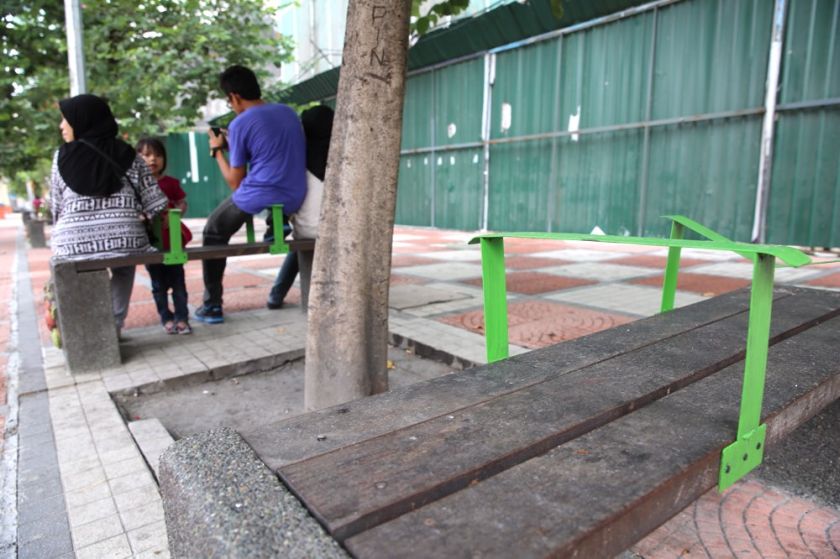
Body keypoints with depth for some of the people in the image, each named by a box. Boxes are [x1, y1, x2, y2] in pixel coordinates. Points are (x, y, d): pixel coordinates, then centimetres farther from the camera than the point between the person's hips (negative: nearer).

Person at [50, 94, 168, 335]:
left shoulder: (62, 156, 3)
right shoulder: (128, 155, 4)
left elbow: (56, 209, 6)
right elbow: (156, 206, 2)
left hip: (74, 245, 0)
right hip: (124, 242, 1)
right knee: (124, 269, 32)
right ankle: (114, 328, 27)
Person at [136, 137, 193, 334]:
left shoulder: (171, 183, 2)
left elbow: (182, 203, 3)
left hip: (172, 237, 0)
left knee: (177, 280, 4)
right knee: (158, 283, 10)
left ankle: (182, 317, 11)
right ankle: (167, 318, 22)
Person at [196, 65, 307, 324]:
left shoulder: (240, 124, -8)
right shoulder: (290, 113, 11)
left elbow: (235, 183, -4)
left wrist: (217, 150, 10)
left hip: (257, 198, -5)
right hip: (293, 199, 6)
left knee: (213, 234, 19)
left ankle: (212, 305, 17)